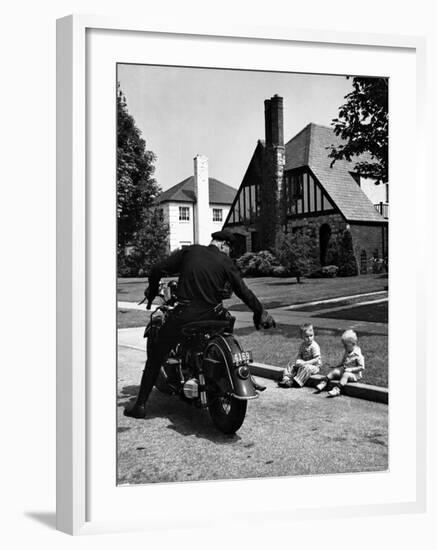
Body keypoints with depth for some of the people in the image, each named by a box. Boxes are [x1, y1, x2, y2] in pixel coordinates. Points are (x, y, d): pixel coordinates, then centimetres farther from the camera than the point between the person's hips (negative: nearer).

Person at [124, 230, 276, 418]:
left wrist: (152, 290, 23)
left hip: (184, 315, -1)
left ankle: (140, 405, 9)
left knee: (156, 357, 10)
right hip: (212, 316, 1)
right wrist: (260, 312, 18)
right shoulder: (225, 262, 6)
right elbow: (243, 291, 6)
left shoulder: (190, 251, 7)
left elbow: (158, 269, 5)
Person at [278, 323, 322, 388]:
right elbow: (299, 355, 9)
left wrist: (305, 363, -26)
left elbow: (316, 360, -23)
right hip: (303, 364, 8)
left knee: (306, 368, -38)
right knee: (291, 365, -5)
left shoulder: (314, 346, -19)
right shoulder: (302, 345, 4)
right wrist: (298, 361, -14)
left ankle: (296, 381, -37)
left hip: (314, 366, -8)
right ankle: (286, 379, -20)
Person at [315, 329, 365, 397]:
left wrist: (351, 369, -25)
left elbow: (361, 367, -19)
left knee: (346, 375, -35)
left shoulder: (358, 355, -17)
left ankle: (337, 389, -44)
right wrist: (337, 367, 5)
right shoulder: (346, 353, 9)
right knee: (333, 371, -9)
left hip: (354, 374, -8)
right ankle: (324, 383, -10)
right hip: (344, 370, 8)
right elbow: (343, 363, 21)